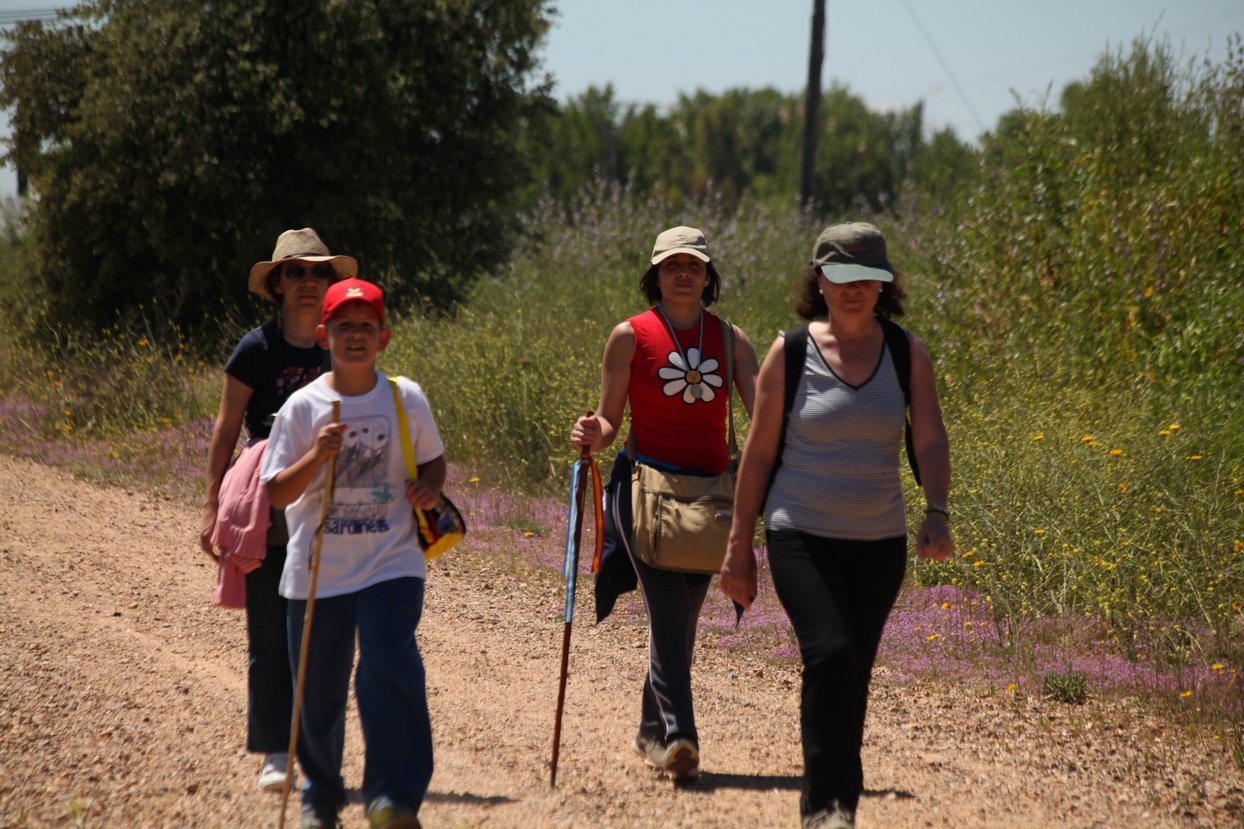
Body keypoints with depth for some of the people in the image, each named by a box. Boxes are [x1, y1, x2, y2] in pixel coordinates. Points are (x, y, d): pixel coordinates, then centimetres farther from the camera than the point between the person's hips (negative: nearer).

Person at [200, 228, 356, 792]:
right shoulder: (258, 349, -2)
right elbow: (226, 431, 0)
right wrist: (212, 506, -5)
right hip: (267, 509, -2)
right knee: (270, 635, -1)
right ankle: (275, 753, 4)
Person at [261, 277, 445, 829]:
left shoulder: (406, 399, 2)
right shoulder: (303, 407, -3)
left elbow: (433, 460, 16)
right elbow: (277, 494, -4)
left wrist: (430, 489, -6)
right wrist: (316, 456, -21)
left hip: (391, 562, -1)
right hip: (318, 570, 1)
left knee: (389, 668, -20)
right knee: (318, 691, 8)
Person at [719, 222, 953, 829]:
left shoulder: (907, 353, 1)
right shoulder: (790, 353, -4)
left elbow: (931, 442, -4)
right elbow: (759, 453, 1)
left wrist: (936, 514, -23)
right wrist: (738, 549, 1)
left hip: (878, 544, 3)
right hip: (801, 535, -3)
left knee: (852, 677, 9)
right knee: (829, 654, -21)